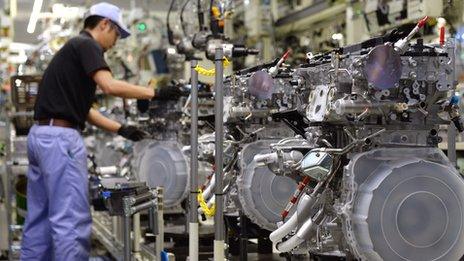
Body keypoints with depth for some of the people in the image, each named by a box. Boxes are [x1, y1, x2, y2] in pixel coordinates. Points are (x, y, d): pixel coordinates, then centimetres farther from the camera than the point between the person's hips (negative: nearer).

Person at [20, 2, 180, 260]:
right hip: (61, 137, -10)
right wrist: (155, 93, -11)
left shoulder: (72, 50, 24)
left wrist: (121, 129, 20)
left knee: (40, 220, 12)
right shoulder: (86, 45, -5)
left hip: (42, 135, 10)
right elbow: (110, 85, -21)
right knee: (72, 220, -9)